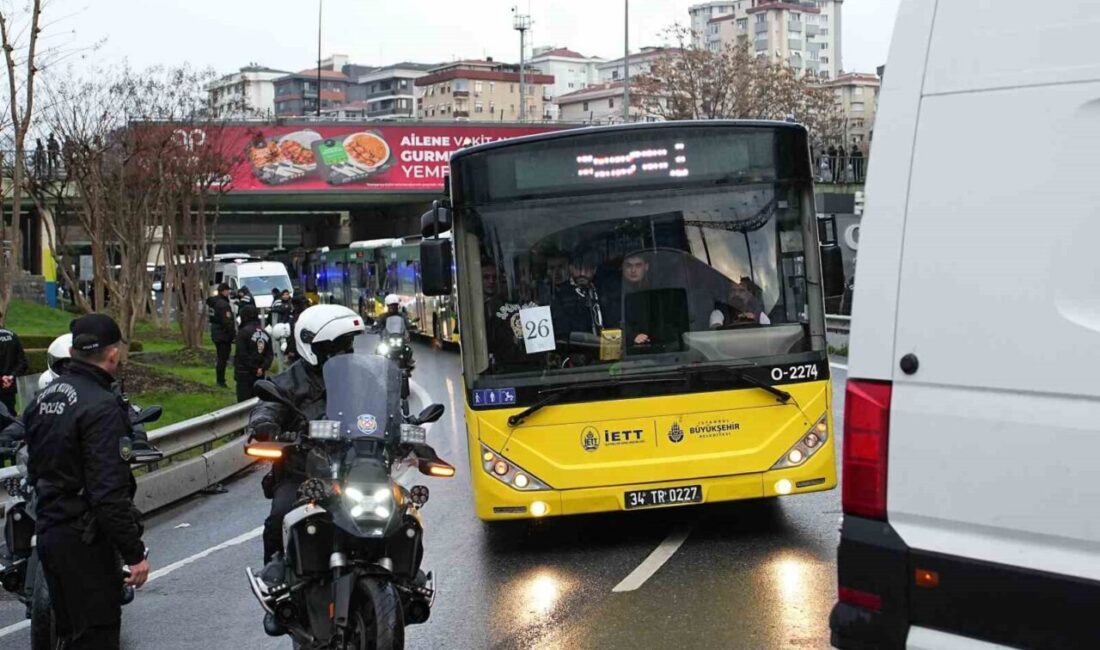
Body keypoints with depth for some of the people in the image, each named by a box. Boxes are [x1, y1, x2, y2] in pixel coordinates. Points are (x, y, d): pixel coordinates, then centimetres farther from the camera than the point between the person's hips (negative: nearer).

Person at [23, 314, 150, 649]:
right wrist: (135, 553, -19)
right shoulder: (102, 407, -19)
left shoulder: (44, 397, 8)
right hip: (85, 540, -9)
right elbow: (110, 492, -23)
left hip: (47, 530, 9)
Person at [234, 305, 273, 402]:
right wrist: (263, 368, -3)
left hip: (244, 373, -6)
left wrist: (255, 369, -9)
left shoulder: (243, 332, -12)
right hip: (260, 375, 6)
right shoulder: (264, 333, 7)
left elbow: (243, 354, -14)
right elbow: (270, 354, 5)